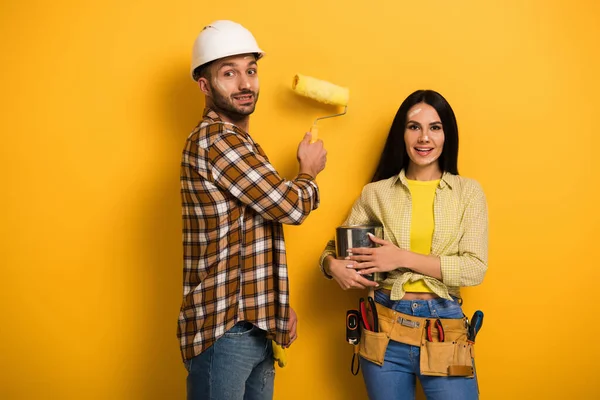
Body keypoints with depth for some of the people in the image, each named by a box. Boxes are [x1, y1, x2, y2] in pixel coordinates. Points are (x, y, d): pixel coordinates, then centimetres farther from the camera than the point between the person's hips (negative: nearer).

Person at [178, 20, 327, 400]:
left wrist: (278, 306, 12)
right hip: (224, 330, -9)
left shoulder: (236, 143, 16)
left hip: (253, 326, 9)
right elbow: (291, 205, -16)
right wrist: (309, 172, 5)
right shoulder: (215, 140, -16)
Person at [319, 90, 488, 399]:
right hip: (385, 329, 1)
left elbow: (475, 268, -8)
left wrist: (403, 258, -16)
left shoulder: (468, 191, 1)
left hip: (445, 329, -1)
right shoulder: (376, 192, 2)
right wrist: (334, 266, -15)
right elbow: (334, 248, 9)